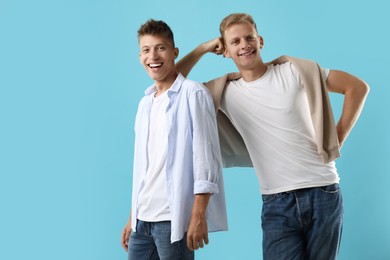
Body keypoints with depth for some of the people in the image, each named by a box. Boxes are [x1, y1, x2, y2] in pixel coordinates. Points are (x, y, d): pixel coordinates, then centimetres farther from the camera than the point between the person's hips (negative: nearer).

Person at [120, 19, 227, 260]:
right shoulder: (145, 103, 16)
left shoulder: (193, 93, -5)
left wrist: (198, 215, -17)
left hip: (173, 218, -6)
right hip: (142, 218, 7)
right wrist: (132, 217, 17)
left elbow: (205, 156, -11)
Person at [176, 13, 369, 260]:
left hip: (323, 193, -1)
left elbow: (358, 87, 3)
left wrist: (337, 141, -1)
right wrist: (201, 50, 1)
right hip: (276, 202, 1)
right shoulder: (226, 91, 6)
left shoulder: (293, 70, 0)